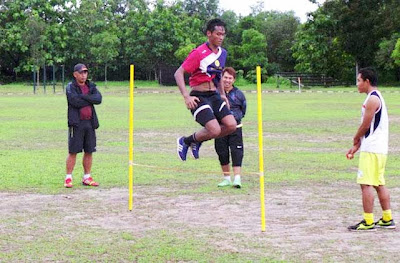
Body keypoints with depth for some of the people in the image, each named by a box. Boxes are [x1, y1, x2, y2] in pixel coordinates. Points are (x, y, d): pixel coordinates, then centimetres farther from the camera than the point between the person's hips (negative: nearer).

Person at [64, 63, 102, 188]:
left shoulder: (91, 86, 14)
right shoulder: (70, 87, -1)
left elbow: (98, 98, -4)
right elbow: (75, 102, -17)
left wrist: (84, 97, -14)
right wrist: (90, 100, -5)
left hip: (90, 122, 5)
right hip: (76, 123, -5)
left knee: (89, 151, 7)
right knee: (73, 152, -4)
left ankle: (87, 178, 16)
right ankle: (68, 178, 1)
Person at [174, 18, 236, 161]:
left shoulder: (222, 53, 10)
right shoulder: (199, 53, -13)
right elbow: (178, 73, -15)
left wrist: (222, 94, 21)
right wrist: (186, 96, -24)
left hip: (214, 96, 7)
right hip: (199, 97, -7)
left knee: (231, 125, -9)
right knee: (215, 130, -21)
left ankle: (197, 140, 13)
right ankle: (184, 142, 6)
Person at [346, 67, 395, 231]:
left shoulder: (372, 99, -14)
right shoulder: (376, 97, 18)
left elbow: (365, 125, -14)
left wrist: (356, 139, 6)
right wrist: (355, 147, 17)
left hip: (371, 150, -10)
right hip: (379, 148, 10)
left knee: (366, 184, -8)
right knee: (379, 184, 14)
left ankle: (368, 222, -8)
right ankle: (387, 219, 17)